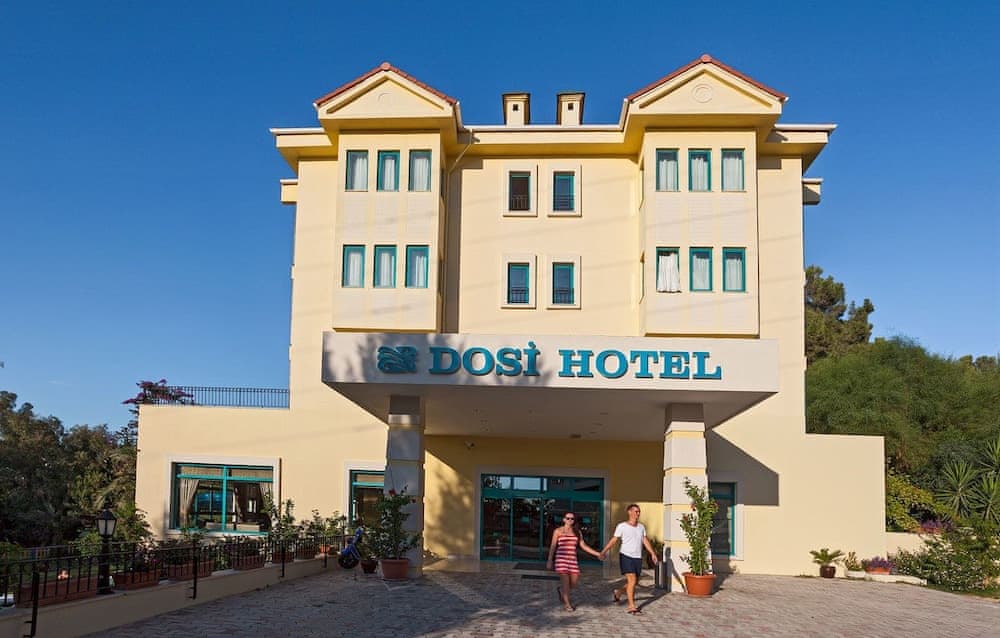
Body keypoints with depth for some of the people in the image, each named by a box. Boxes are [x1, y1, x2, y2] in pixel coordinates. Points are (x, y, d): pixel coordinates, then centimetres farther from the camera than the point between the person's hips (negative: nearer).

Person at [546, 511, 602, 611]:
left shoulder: (577, 532, 12)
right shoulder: (558, 531, 3)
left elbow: (583, 545, 10)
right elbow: (553, 546, 3)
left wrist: (597, 554, 2)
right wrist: (550, 561, -2)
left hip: (573, 559, 4)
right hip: (561, 558, -4)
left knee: (575, 581, 0)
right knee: (565, 580, -10)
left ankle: (561, 590, 30)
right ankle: (566, 604, 3)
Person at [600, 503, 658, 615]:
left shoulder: (641, 527, 12)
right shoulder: (622, 526, -6)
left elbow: (645, 541, 14)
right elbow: (614, 540, -8)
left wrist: (653, 554, 4)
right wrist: (603, 551, -17)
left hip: (638, 557, 6)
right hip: (626, 556, -6)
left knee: (635, 582, 12)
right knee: (632, 580, -15)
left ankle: (618, 593, 38)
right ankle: (632, 607, -9)